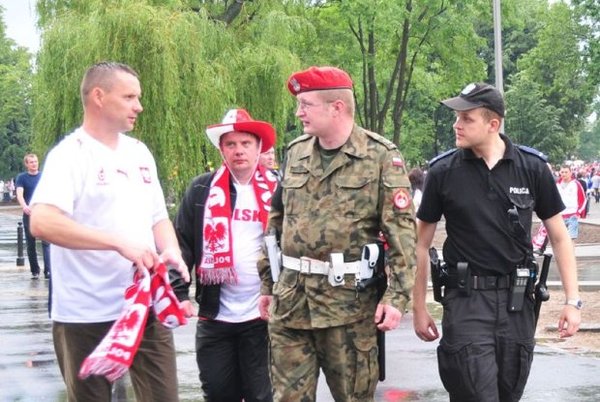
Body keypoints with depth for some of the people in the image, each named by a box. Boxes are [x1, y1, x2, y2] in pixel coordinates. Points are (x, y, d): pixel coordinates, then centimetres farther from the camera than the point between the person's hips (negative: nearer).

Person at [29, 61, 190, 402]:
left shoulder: (140, 152, 13)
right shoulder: (70, 154, -10)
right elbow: (42, 223, -25)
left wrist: (171, 251, -3)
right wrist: (120, 243, -28)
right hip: (87, 316, -6)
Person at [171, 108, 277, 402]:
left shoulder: (277, 190, 1)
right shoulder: (201, 190, 5)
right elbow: (182, 244, 3)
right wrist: (179, 294, -7)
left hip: (263, 315, -2)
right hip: (214, 315, 2)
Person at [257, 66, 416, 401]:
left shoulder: (381, 155, -5)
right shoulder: (296, 152, 11)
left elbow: (402, 230, -8)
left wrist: (397, 295, -15)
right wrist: (267, 283, 15)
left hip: (349, 298, -4)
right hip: (290, 298, 5)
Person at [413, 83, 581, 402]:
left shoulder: (532, 167, -1)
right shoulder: (442, 172, -4)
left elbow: (558, 237, 5)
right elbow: (421, 244, 4)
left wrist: (572, 301, -2)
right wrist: (419, 308, 4)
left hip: (517, 302, 2)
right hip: (466, 301, -2)